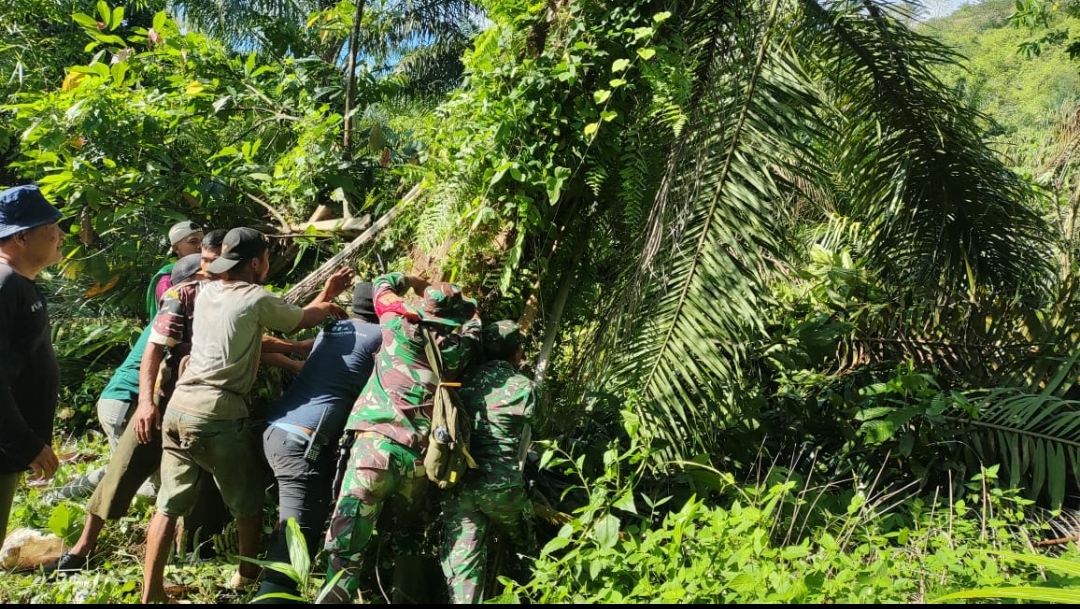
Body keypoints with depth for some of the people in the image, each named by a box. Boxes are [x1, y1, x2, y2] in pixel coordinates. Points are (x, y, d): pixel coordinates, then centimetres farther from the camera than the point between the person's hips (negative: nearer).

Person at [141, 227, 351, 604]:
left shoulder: (206, 292, 14)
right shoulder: (258, 299, -6)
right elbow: (302, 321, 11)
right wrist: (328, 303, 31)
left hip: (178, 407, 6)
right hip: (218, 415, -6)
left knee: (170, 504, 12)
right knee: (247, 503, 15)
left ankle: (150, 593, 16)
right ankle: (247, 574, 32)